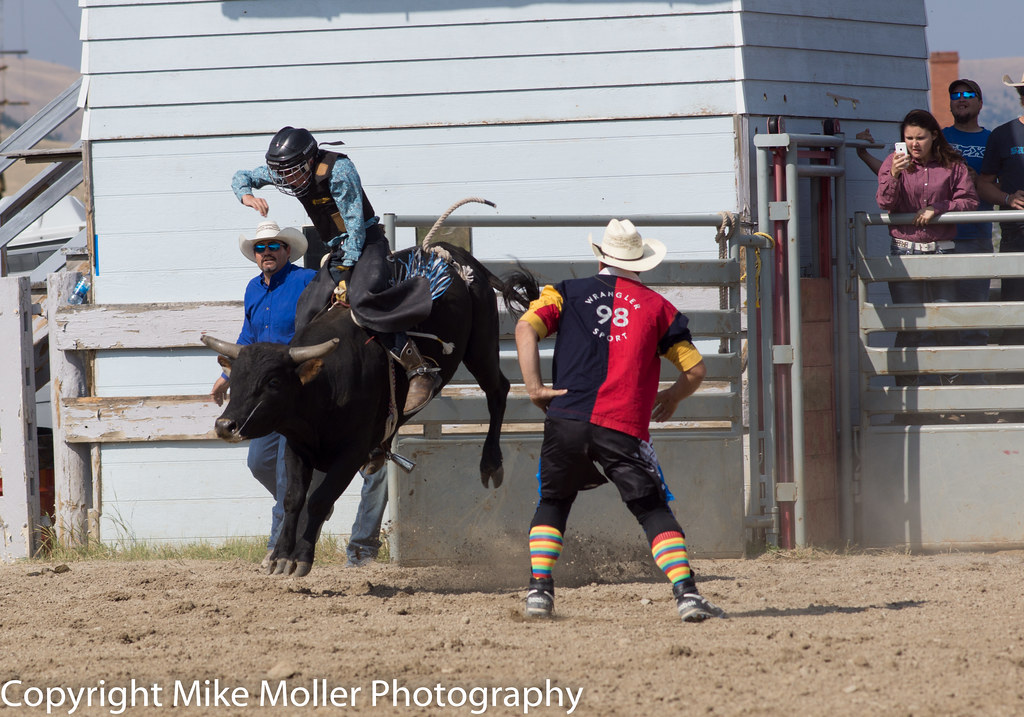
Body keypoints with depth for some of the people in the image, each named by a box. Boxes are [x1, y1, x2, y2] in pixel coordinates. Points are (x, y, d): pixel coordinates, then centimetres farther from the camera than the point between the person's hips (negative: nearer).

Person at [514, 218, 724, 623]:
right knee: (653, 511, 2)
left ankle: (540, 590, 9)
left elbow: (526, 327, -3)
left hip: (567, 421, 1)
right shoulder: (656, 306, 14)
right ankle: (686, 594, -13)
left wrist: (534, 387, -3)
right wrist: (673, 397, 33)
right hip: (625, 430, -1)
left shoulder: (568, 293, 15)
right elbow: (695, 369, 14)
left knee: (553, 503, 20)